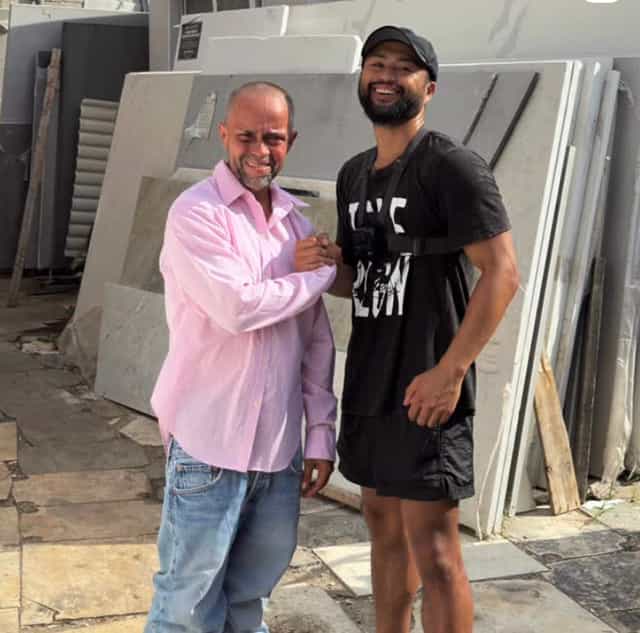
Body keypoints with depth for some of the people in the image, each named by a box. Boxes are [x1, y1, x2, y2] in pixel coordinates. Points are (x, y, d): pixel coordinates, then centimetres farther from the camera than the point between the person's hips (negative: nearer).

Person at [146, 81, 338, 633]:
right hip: (210, 441, -6)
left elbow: (316, 340, 11)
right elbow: (239, 308, -24)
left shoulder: (296, 221, 9)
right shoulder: (195, 213, -10)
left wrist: (321, 431, 7)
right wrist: (328, 270, -10)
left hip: (279, 443, 6)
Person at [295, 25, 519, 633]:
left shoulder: (452, 166, -10)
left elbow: (502, 273, -16)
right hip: (367, 384, 8)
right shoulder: (353, 173, 13)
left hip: (424, 388, -7)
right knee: (382, 524, 17)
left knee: (432, 545, -3)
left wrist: (451, 369, -22)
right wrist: (319, 264, -2)